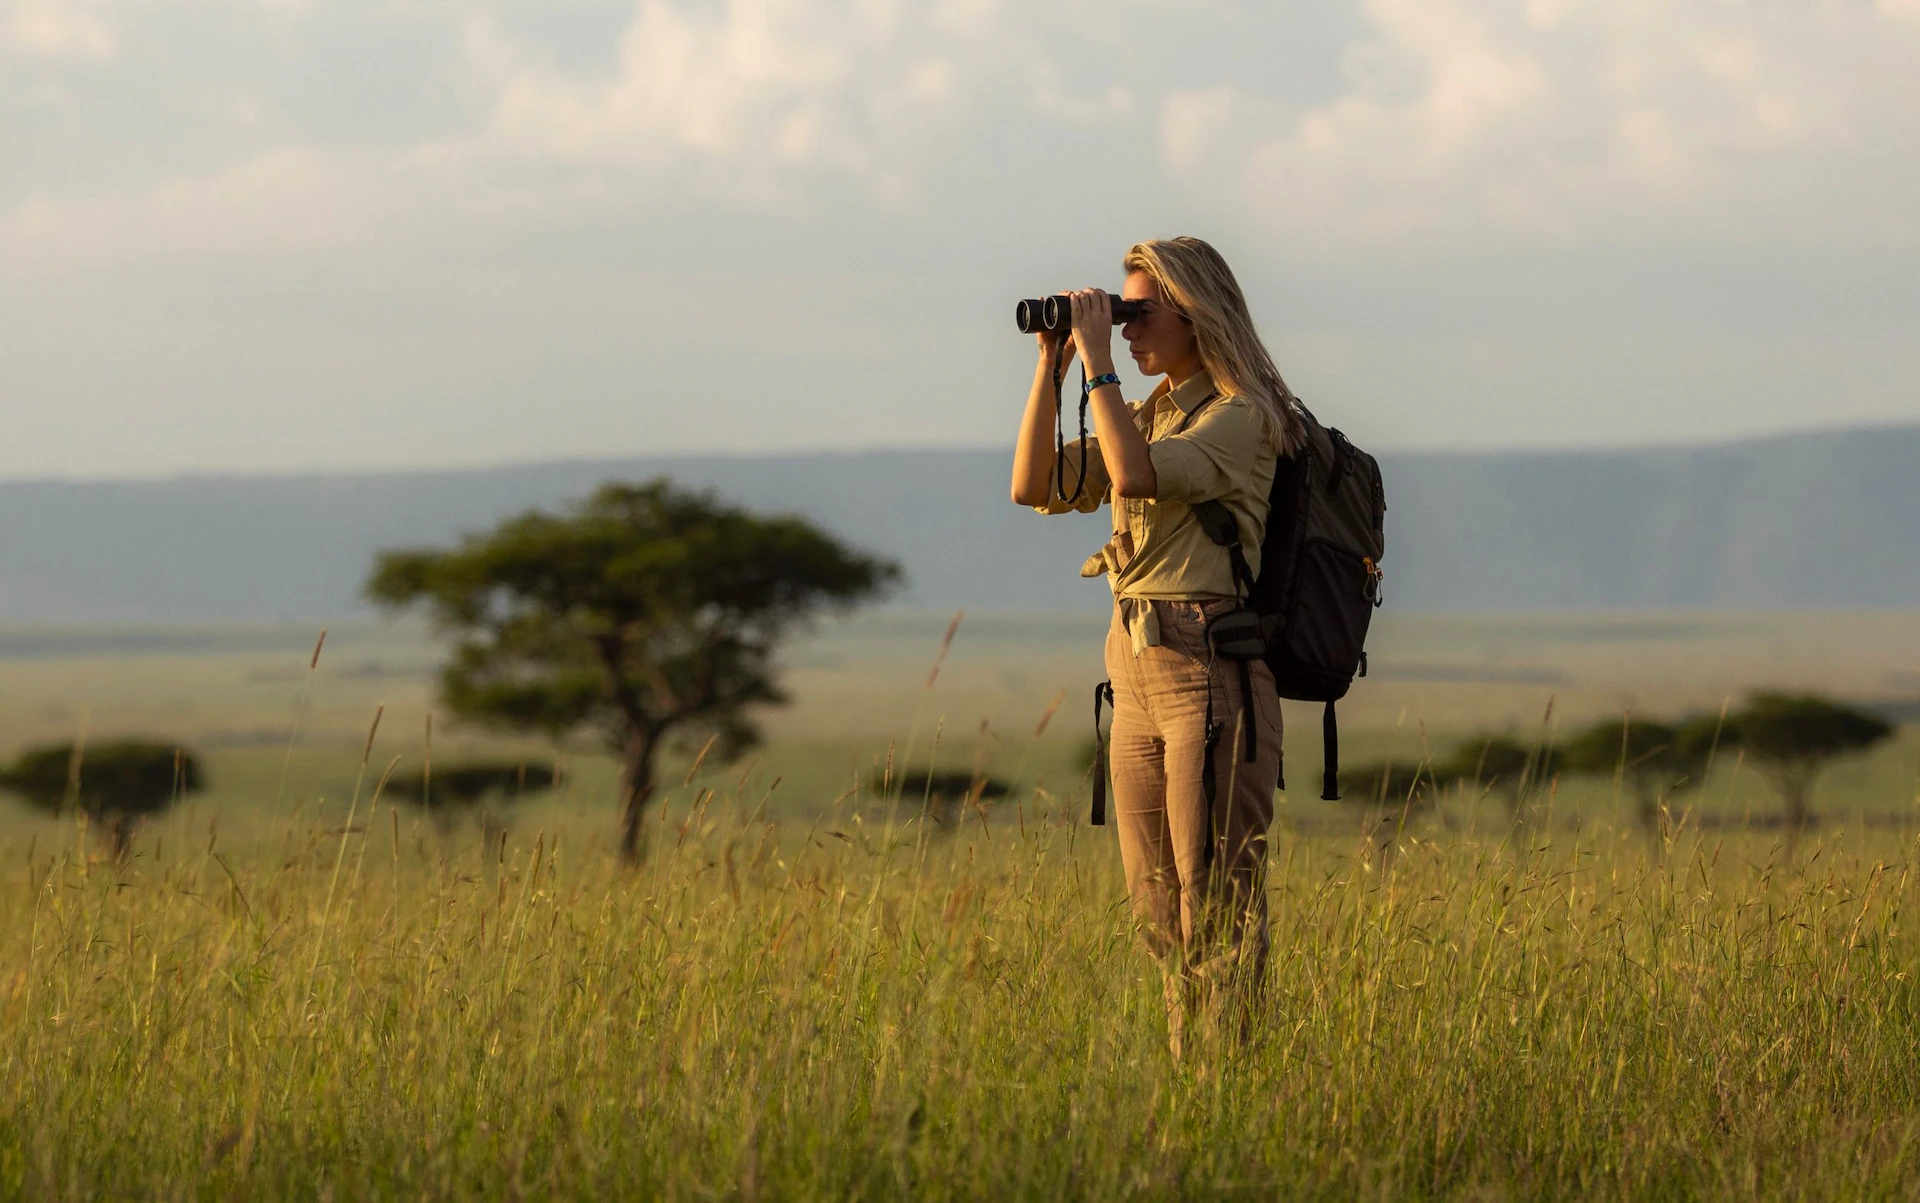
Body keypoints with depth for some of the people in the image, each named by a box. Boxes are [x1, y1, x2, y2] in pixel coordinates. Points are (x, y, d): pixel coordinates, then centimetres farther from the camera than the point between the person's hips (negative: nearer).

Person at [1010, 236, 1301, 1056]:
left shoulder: (1241, 418, -8)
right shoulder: (1147, 416, 17)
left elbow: (1136, 476, -24)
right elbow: (1034, 486, 10)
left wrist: (1098, 361, -17)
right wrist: (1050, 365, 4)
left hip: (1210, 668, -9)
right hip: (1137, 667, 9)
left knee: (1217, 908, -8)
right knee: (1156, 907, 9)